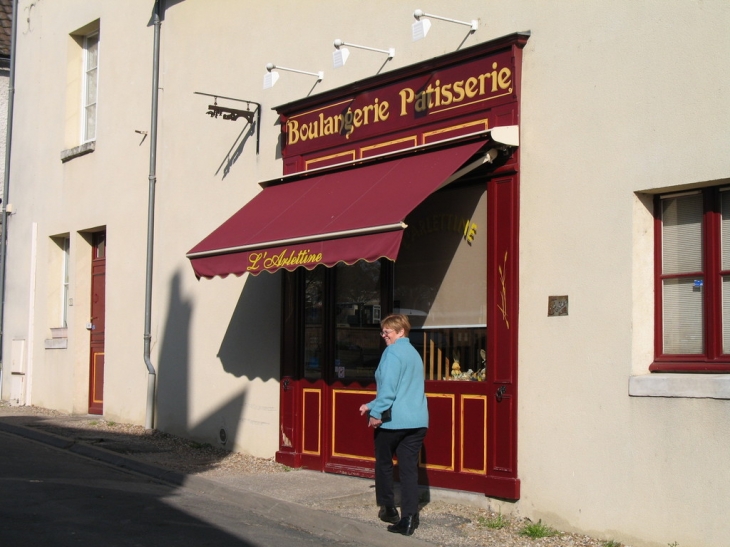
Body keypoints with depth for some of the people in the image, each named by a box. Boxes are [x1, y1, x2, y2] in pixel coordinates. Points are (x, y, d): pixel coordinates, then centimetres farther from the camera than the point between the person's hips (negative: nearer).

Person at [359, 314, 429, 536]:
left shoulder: (393, 352, -10)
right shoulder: (414, 353, 18)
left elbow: (388, 388, -19)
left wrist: (376, 412, -12)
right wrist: (372, 405, 26)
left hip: (393, 419, -7)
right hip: (417, 421, 7)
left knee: (384, 464, 14)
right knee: (409, 468, 3)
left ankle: (388, 508, 23)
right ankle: (408, 518, -2)